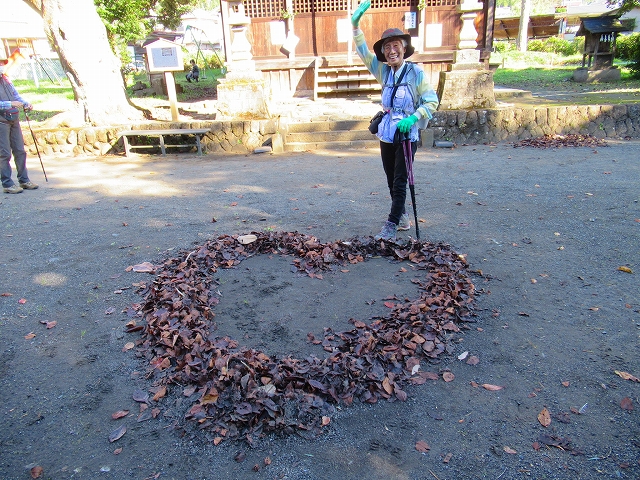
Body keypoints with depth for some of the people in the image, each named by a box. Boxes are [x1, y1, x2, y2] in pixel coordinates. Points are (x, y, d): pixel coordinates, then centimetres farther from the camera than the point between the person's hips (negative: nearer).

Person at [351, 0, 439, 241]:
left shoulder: (415, 72, -7)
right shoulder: (384, 72, 6)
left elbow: (432, 101, -8)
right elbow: (363, 51, 5)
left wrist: (414, 117, -23)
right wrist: (355, 24, -6)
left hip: (407, 136, -6)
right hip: (386, 136, 6)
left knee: (400, 183, -4)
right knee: (392, 182, 14)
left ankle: (391, 226, 0)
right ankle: (402, 217, 30)